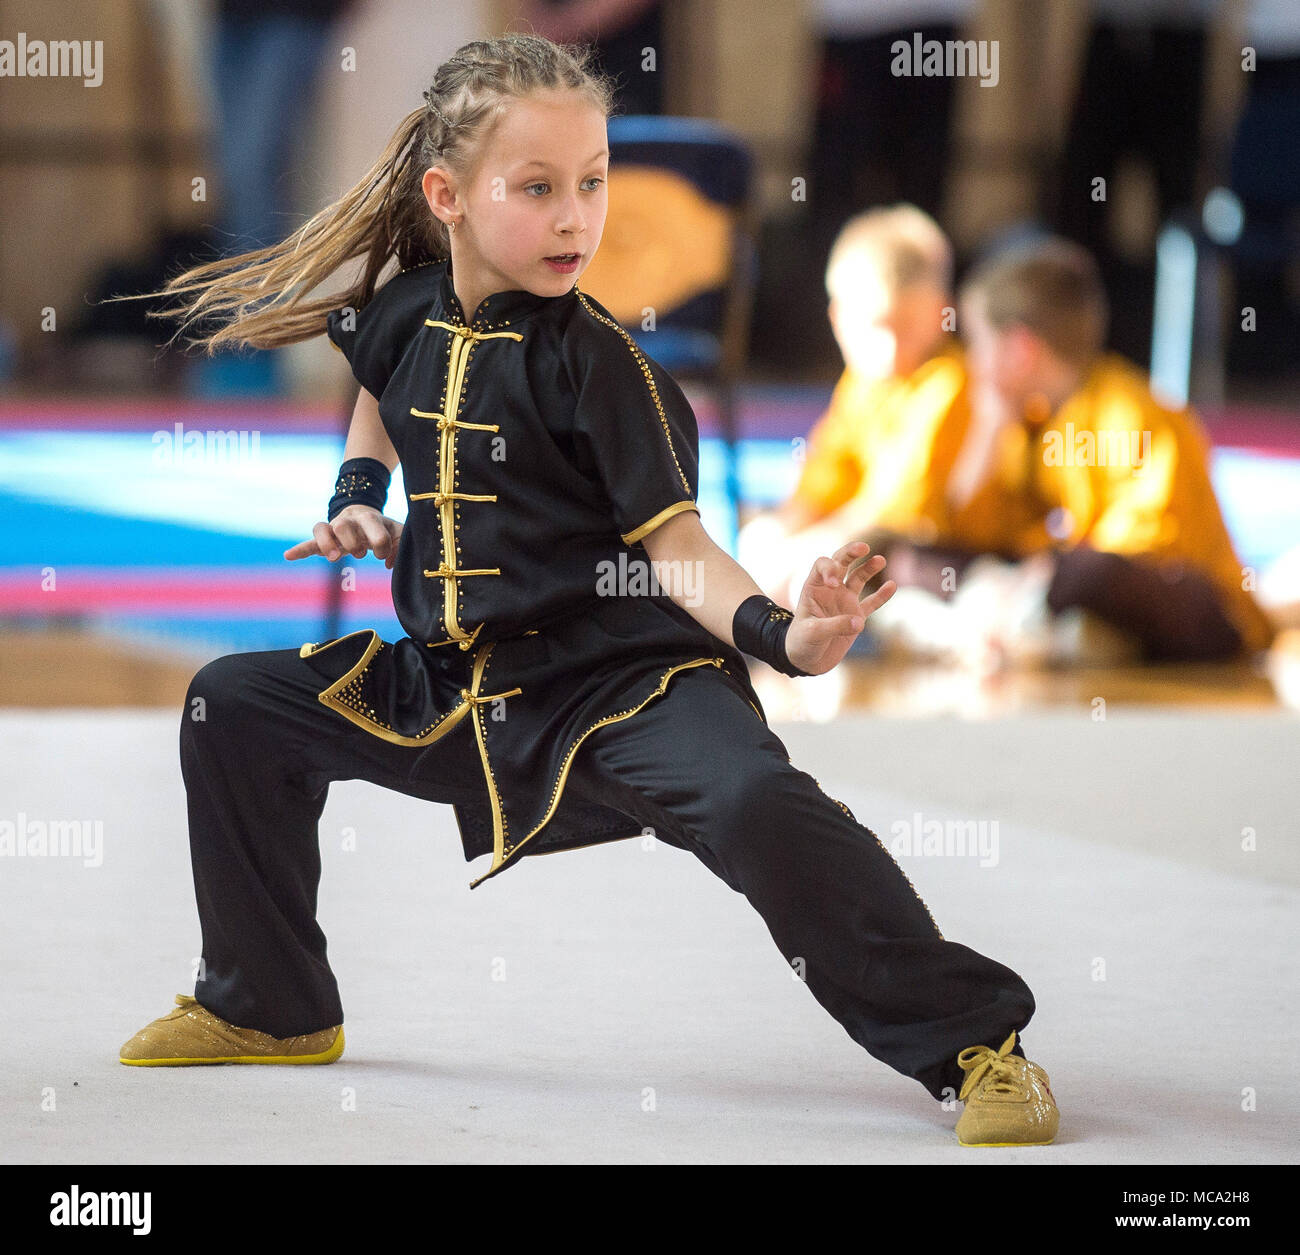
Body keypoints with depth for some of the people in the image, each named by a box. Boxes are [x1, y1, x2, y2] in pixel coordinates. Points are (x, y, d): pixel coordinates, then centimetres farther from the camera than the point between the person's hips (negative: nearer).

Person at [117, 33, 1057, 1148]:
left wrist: (778, 633, -34)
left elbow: (670, 536, -17)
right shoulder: (407, 312, 3)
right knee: (230, 706, 10)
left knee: (752, 798, -35)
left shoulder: (592, 357, -14)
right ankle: (267, 1010, 28)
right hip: (455, 686, 7)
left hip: (621, 674, -7)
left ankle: (973, 1039, -25)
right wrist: (358, 499, 14)